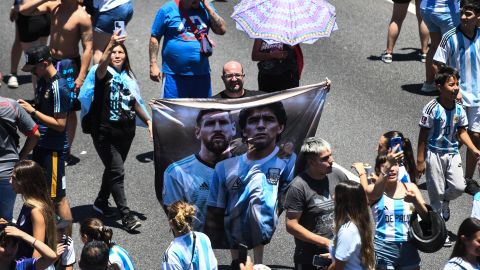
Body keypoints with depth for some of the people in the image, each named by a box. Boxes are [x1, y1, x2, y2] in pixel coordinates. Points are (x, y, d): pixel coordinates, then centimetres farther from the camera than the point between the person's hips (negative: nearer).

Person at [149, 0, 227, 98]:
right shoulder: (167, 9, -4)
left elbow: (221, 30, 1)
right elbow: (155, 38, -2)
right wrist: (153, 65, -8)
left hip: (202, 74, 4)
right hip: (174, 74, -4)